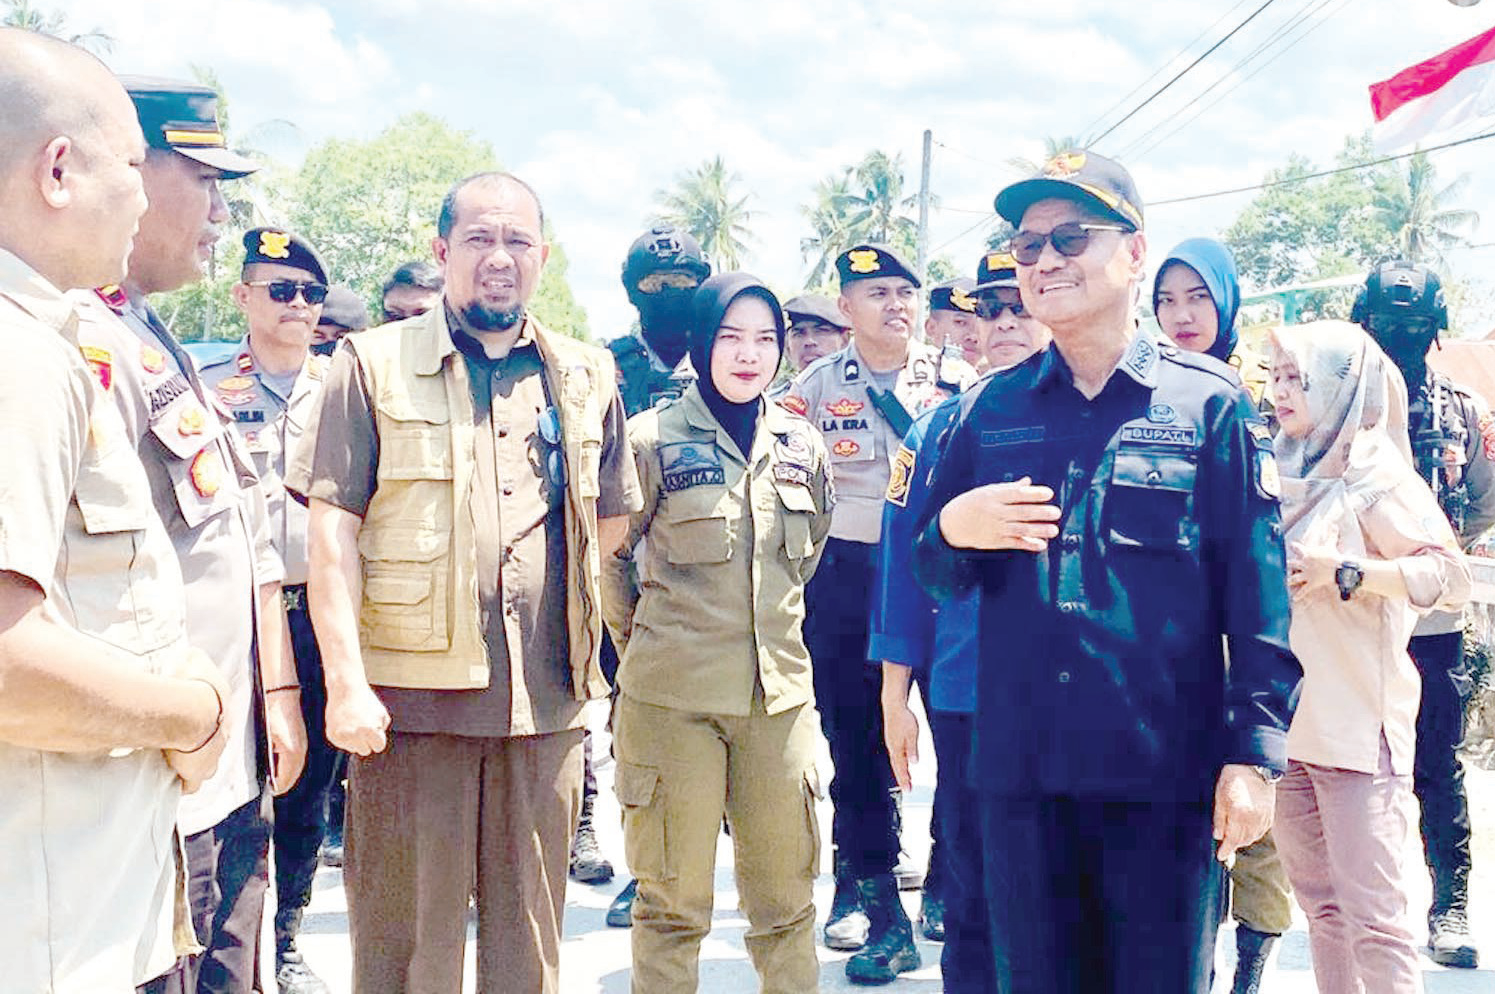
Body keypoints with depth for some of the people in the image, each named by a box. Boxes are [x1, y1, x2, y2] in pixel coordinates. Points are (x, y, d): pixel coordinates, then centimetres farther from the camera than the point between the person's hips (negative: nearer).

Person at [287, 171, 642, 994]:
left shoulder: (587, 378, 11)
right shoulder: (372, 365, 1)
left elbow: (611, 520, 22)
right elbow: (332, 533, -5)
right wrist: (346, 682, -12)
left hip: (546, 701, 3)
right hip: (412, 698, -3)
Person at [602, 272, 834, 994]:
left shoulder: (802, 446, 7)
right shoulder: (651, 439, -5)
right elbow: (609, 559, 5)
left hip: (780, 696, 4)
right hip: (672, 699, -3)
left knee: (787, 900, 10)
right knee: (673, 904, 5)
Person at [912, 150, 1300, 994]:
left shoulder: (1211, 402, -1)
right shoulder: (991, 409, 8)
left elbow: (1258, 597, -3)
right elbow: (935, 575, 11)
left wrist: (1254, 752, -9)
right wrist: (952, 530, -11)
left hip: (1166, 775, -3)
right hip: (1020, 772, 3)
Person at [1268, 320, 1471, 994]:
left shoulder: (1373, 473, -6)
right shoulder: (1291, 477, 14)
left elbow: (1451, 577, -16)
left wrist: (1345, 573, -23)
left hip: (1359, 725, -7)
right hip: (1289, 723, 7)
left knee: (1372, 913, -7)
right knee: (1320, 905, 14)